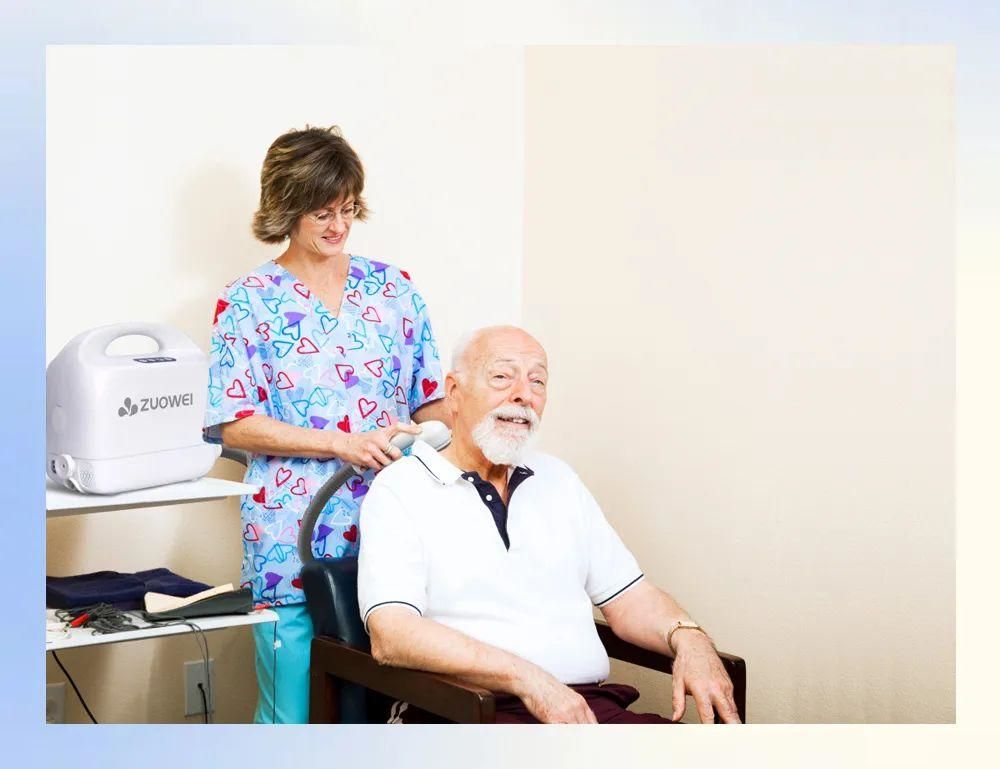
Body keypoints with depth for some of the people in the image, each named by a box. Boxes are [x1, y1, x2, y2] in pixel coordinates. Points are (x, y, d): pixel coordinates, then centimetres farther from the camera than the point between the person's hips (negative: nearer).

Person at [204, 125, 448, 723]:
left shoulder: (394, 287, 9)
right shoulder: (249, 301, -1)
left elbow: (430, 399, 12)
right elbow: (235, 425, -6)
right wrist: (345, 444, -16)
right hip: (294, 539, -3)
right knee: (294, 715, 3)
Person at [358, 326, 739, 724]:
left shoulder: (558, 480, 22)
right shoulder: (399, 489, 1)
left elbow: (627, 595, 20)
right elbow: (390, 634, -13)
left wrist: (687, 638, -3)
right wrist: (525, 677, -23)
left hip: (588, 706, 6)